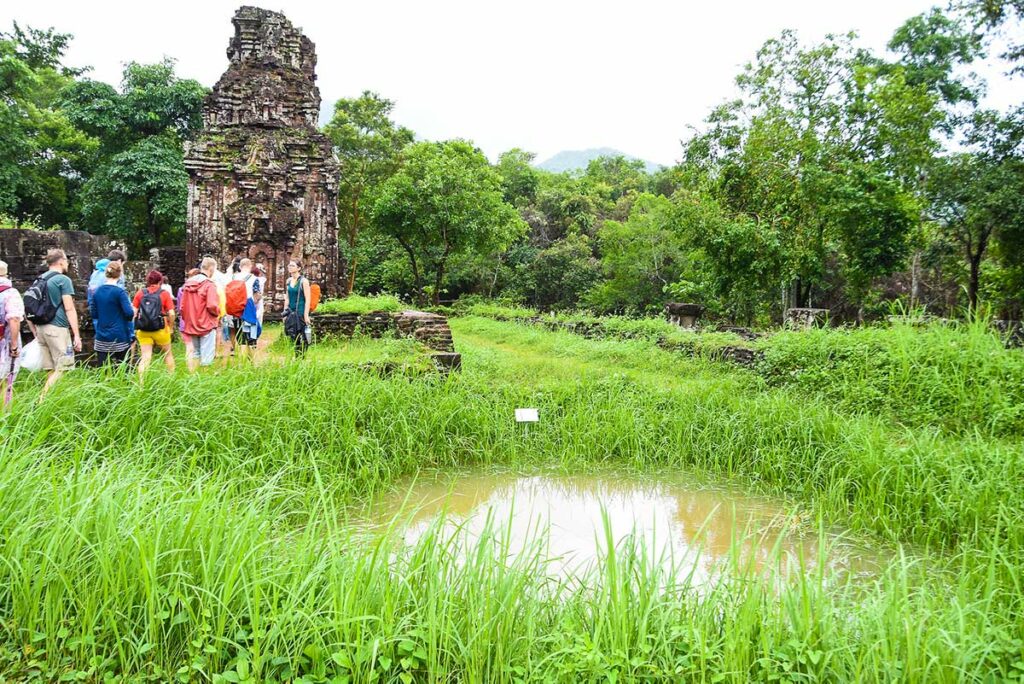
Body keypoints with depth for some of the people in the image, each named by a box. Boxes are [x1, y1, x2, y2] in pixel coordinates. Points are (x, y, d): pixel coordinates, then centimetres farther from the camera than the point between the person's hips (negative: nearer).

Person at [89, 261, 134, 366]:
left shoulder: (97, 291, 5)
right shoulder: (119, 292, -11)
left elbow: (93, 314, 10)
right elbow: (129, 313, -17)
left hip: (102, 338, 4)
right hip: (119, 338, -4)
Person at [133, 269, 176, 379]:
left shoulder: (140, 293, 3)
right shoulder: (164, 293, -3)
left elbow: (134, 312, -1)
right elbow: (171, 313, -8)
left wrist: (135, 328, 8)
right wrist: (171, 327, 6)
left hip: (143, 330, 2)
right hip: (160, 329, -2)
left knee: (145, 357, 4)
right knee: (167, 354, 16)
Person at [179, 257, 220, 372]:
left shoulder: (188, 284, 7)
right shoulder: (209, 284, -14)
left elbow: (182, 306, 9)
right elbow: (212, 306, -22)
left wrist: (187, 319, 19)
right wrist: (218, 313, -2)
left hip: (191, 325, 7)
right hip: (206, 325, -7)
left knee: (194, 353, 17)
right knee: (207, 355, -1)